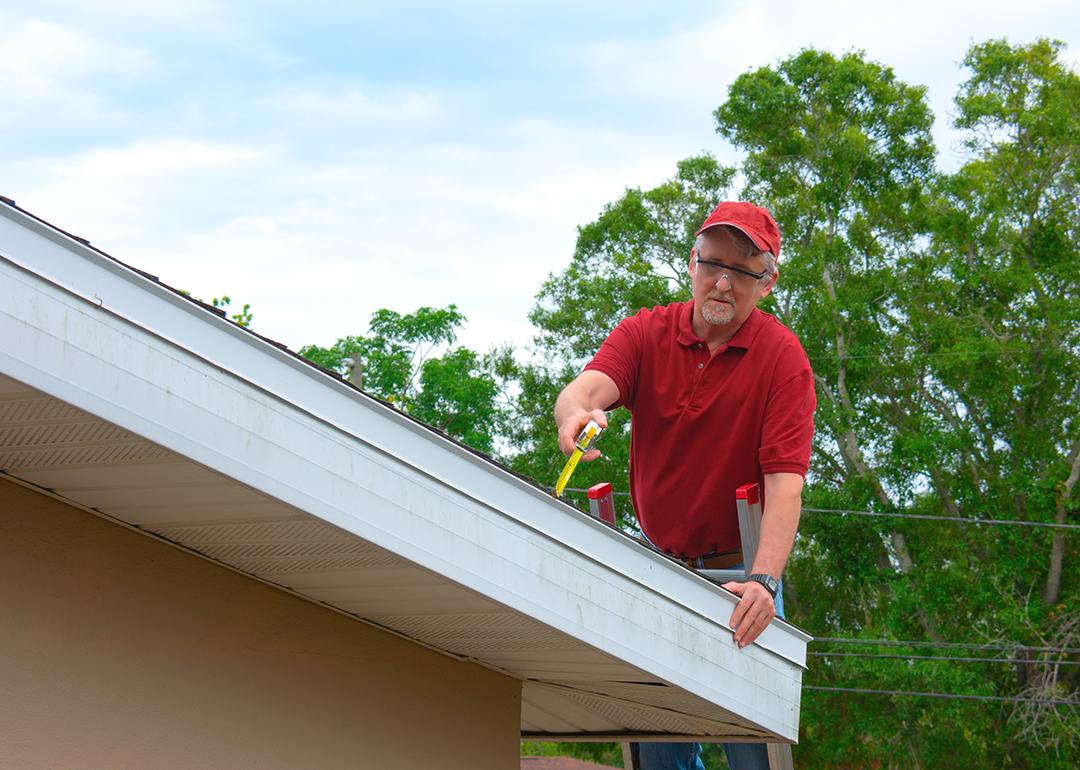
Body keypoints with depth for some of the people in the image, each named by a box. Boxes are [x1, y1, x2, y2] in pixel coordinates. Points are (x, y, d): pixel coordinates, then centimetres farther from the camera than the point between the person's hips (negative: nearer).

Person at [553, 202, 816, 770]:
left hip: (739, 571, -3)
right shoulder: (645, 334, -2)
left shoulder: (782, 357, -11)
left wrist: (763, 581, -34)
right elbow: (587, 387, -21)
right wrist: (576, 414, -47)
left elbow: (784, 484, -19)